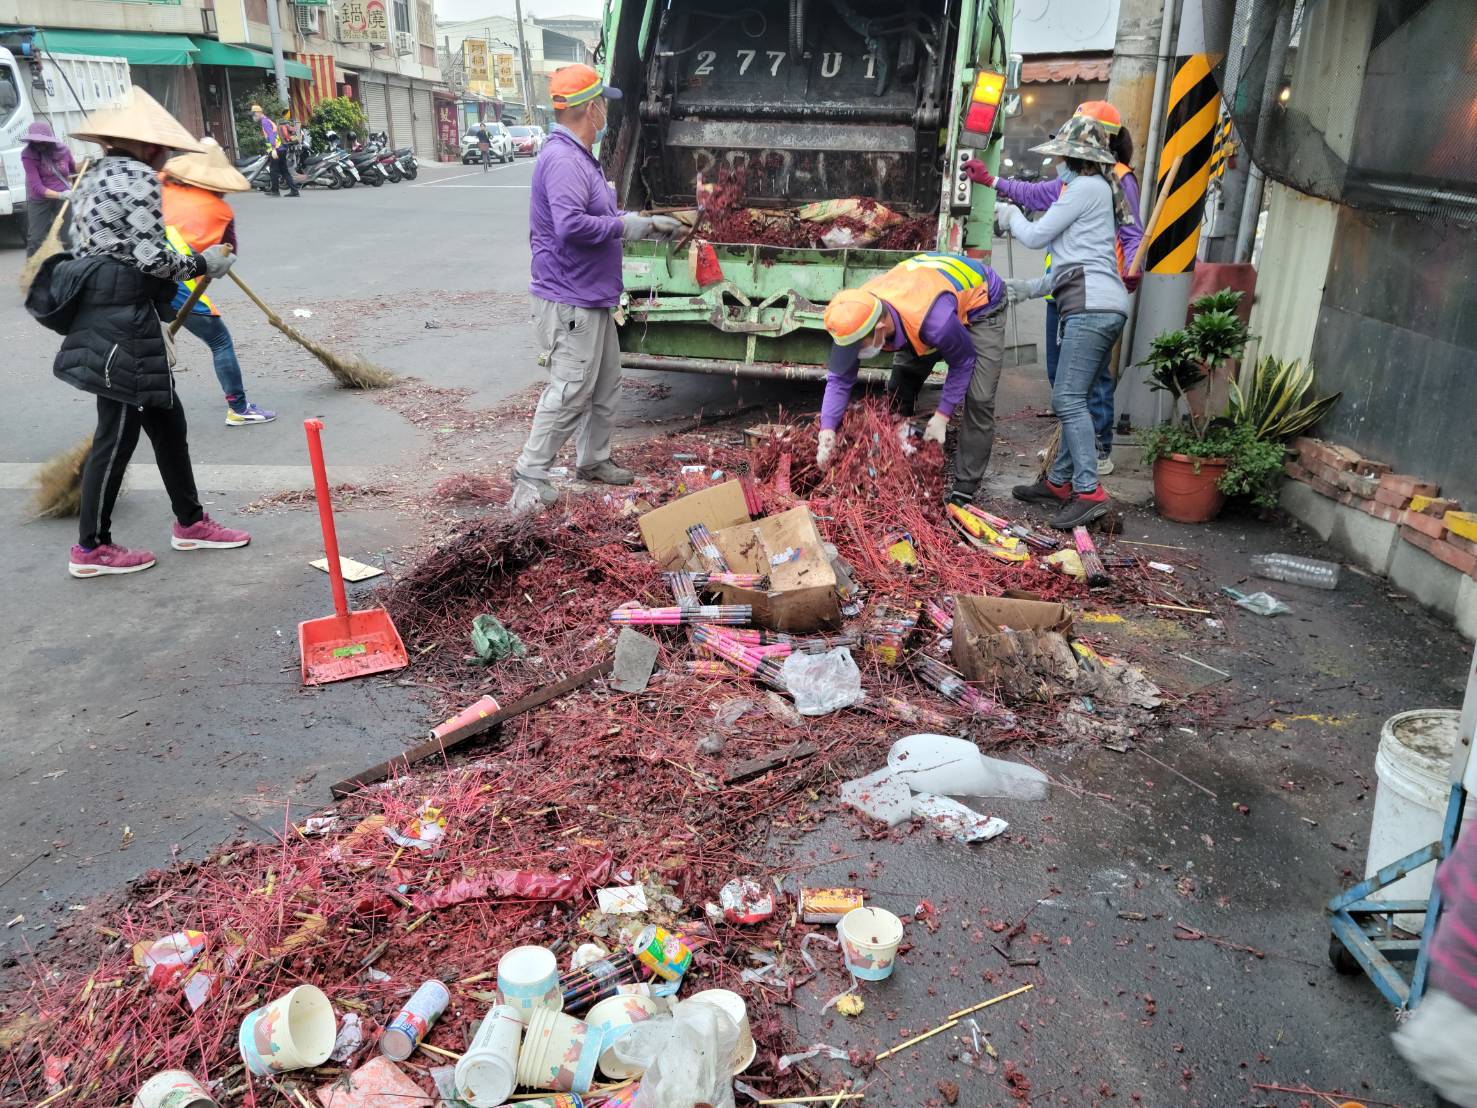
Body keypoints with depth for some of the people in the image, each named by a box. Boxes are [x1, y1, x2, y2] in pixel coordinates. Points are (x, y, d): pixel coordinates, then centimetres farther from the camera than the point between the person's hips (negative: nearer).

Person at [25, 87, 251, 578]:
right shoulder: (137, 177, -11)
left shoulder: (95, 175, 17)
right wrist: (203, 264, -3)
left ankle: (190, 523, 26)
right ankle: (91, 549, 9)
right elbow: (151, 257, -18)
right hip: (124, 320, -10)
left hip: (100, 313, 10)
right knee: (118, 433, -1)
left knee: (166, 419, 16)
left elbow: (115, 245, 17)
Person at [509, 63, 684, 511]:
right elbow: (572, 224, -30)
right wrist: (626, 226, -19)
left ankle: (594, 459, 32)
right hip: (569, 301, -11)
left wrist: (650, 223, 19)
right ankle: (530, 475, 0)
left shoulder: (581, 157, 15)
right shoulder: (562, 160, -19)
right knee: (570, 392, -8)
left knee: (605, 384, 18)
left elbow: (600, 216, 23)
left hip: (593, 298, 11)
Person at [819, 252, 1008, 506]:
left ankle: (964, 489, -7)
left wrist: (941, 416, -23)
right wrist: (827, 430, -29)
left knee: (979, 399, -15)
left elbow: (963, 363, -24)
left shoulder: (932, 320, -46)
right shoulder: (857, 312, -28)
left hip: (980, 300, -6)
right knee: (899, 388, 0)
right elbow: (839, 378, -18)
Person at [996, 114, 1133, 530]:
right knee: (1068, 399, 11)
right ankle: (1060, 481, 17)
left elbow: (1037, 236, -2)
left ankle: (1089, 493, -19)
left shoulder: (1086, 187, -3)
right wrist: (1031, 288, 29)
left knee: (1068, 398, -15)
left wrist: (1012, 216, 18)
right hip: (1101, 307, 10)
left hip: (1093, 306, -10)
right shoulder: (1097, 189, 28)